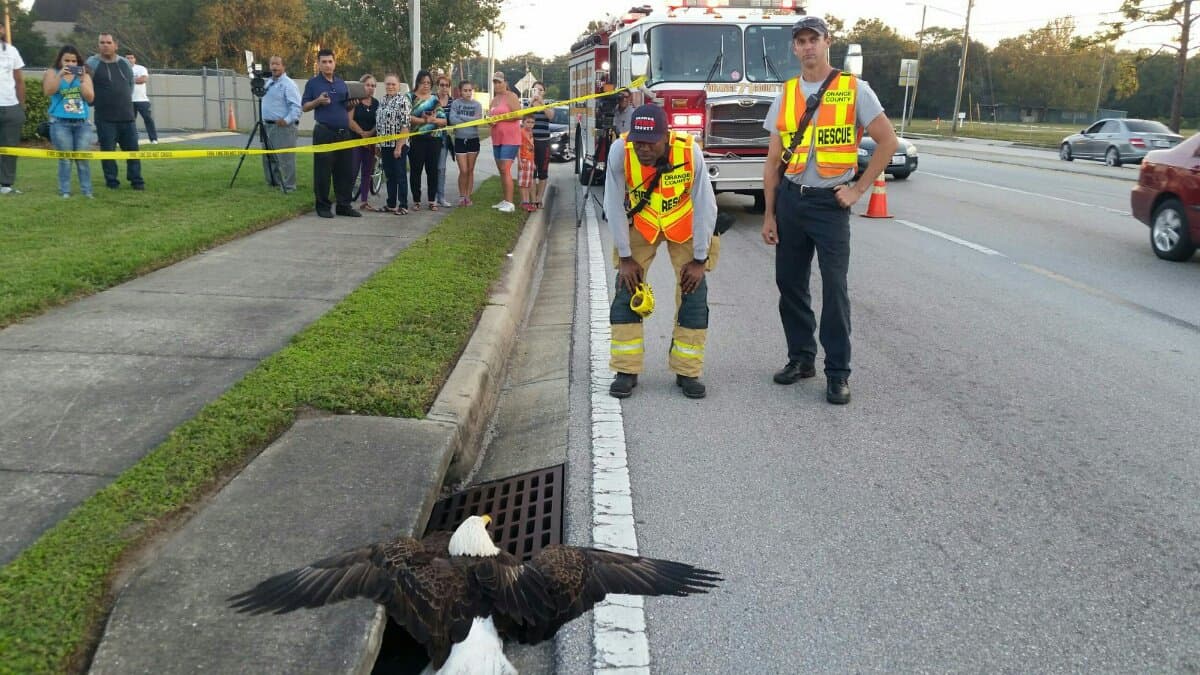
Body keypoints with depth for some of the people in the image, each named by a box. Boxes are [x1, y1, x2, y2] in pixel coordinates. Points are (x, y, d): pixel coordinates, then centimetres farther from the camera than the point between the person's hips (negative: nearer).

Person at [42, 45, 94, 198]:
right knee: (65, 159, -2)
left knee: (83, 158, 0)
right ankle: (64, 191, 2)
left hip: (82, 122, 2)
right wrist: (60, 75, -19)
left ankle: (86, 191, 5)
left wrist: (82, 80, -11)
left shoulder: (84, 75, 12)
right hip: (60, 123, -2)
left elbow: (90, 98, 0)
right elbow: (48, 91, -10)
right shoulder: (52, 73, 7)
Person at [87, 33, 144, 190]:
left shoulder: (125, 63, 9)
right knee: (107, 151, 1)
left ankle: (136, 180, 11)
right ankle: (112, 181, 9)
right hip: (104, 118, -3)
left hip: (127, 116, 3)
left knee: (132, 149, 3)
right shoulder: (92, 63, -3)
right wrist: (95, 102, 0)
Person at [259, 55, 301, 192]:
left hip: (283, 127, -9)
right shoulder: (268, 83, 17)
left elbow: (296, 106, -19)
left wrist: (287, 120, -25)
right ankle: (272, 183, 27)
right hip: (267, 126, 9)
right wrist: (264, 120, 19)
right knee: (268, 157, 15)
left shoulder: (288, 84, -11)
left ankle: (288, 187, -3)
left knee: (285, 158, -9)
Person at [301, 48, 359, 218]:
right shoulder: (313, 83, 2)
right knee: (323, 171, -1)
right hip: (324, 132, -4)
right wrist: (318, 101, -16)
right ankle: (323, 206, 8)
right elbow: (304, 107, 1)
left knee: (346, 171, 6)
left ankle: (344, 205, 14)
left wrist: (351, 104, -1)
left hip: (344, 132, 5)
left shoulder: (342, 83, 15)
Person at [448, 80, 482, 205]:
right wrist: (470, 120, -13)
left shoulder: (477, 104, 3)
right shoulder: (455, 103, 1)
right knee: (463, 171, -5)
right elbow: (452, 120, -12)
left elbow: (478, 120, -11)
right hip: (459, 140, -1)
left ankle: (468, 196, 15)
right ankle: (462, 196, 9)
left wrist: (461, 117, -12)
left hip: (473, 140, 1)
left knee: (470, 170, 6)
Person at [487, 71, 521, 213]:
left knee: (505, 170, -15)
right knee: (501, 170, 10)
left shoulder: (511, 97, -7)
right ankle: (505, 200, 16)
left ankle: (509, 203, -15)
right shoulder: (494, 99, 18)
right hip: (497, 139, 9)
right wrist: (490, 119, 5)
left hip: (510, 139, -9)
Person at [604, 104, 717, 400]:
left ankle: (687, 372, 5)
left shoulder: (690, 152, -32)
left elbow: (705, 207, -22)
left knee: (693, 293, -7)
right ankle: (626, 371, 3)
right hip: (639, 224, 1)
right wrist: (626, 257, -15)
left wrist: (699, 259, -18)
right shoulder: (620, 151, -29)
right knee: (627, 290, -7)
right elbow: (614, 206, -19)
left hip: (685, 225, -1)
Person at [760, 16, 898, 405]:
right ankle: (801, 358, 22)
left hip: (829, 202, -4)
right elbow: (773, 160, 8)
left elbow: (888, 141, -2)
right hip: (790, 200, 4)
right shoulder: (785, 95, 8)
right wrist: (769, 214, 5)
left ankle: (838, 373, 4)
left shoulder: (854, 90, -3)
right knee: (789, 283, 8)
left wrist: (858, 189, -7)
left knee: (834, 287, -4)